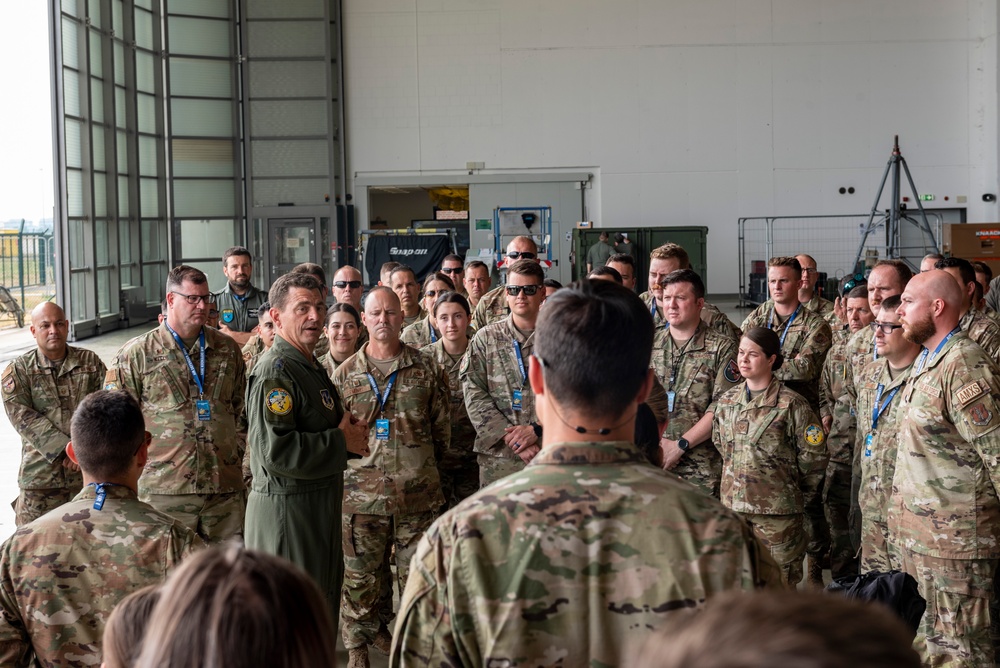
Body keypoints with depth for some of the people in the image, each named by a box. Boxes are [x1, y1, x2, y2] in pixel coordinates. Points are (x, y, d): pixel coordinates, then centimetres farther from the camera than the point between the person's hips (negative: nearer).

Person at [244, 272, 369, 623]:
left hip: (320, 508, 10)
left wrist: (349, 434, 7)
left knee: (325, 602, 19)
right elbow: (275, 450, -28)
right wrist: (342, 443, -17)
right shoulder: (275, 371, -17)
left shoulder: (311, 366, 16)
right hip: (286, 511, -10)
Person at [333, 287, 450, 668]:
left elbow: (442, 426, 10)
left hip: (418, 492, 0)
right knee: (361, 576, 6)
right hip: (362, 492, 0)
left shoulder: (426, 369, 3)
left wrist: (420, 465, 11)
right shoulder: (345, 373, 5)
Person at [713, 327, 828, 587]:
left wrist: (798, 499, 3)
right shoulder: (726, 402, 8)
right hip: (733, 506, 5)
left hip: (777, 510, -5)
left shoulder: (791, 405, -9)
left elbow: (813, 458, -4)